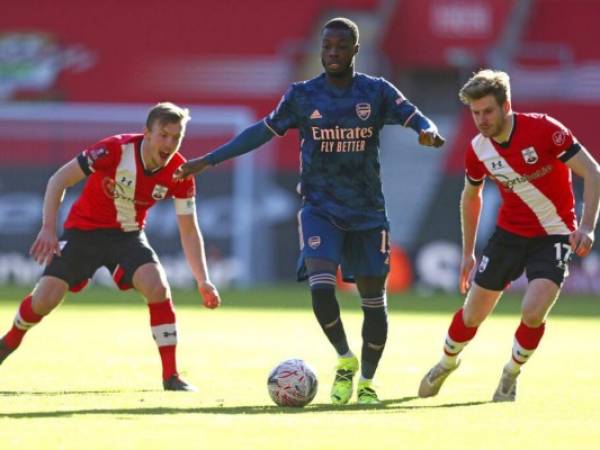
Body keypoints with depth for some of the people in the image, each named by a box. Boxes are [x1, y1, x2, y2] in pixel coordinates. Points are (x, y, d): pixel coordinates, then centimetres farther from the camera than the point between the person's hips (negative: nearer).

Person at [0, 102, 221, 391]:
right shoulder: (116, 150, -27)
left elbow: (189, 231, -8)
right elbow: (59, 180, -20)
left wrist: (203, 281, -14)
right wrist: (48, 229, -28)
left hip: (128, 235, 2)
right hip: (83, 230, -2)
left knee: (158, 288, -25)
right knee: (44, 300, -8)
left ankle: (171, 376, -16)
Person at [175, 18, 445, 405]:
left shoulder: (377, 92, -2)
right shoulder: (303, 95, 0)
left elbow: (414, 117, -11)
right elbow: (263, 132, 7)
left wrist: (427, 130, -37)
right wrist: (208, 161, 6)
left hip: (368, 213, 1)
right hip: (320, 209, -1)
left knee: (374, 299, 4)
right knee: (321, 287, -22)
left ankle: (367, 380, 23)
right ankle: (345, 360, 2)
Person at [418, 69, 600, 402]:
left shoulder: (544, 130, -21)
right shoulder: (478, 150, -7)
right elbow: (470, 197, 13)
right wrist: (468, 253, 15)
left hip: (554, 235, -4)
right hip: (509, 233, 4)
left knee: (533, 312, -21)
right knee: (473, 314, 5)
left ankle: (510, 376, 9)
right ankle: (447, 362, 39)